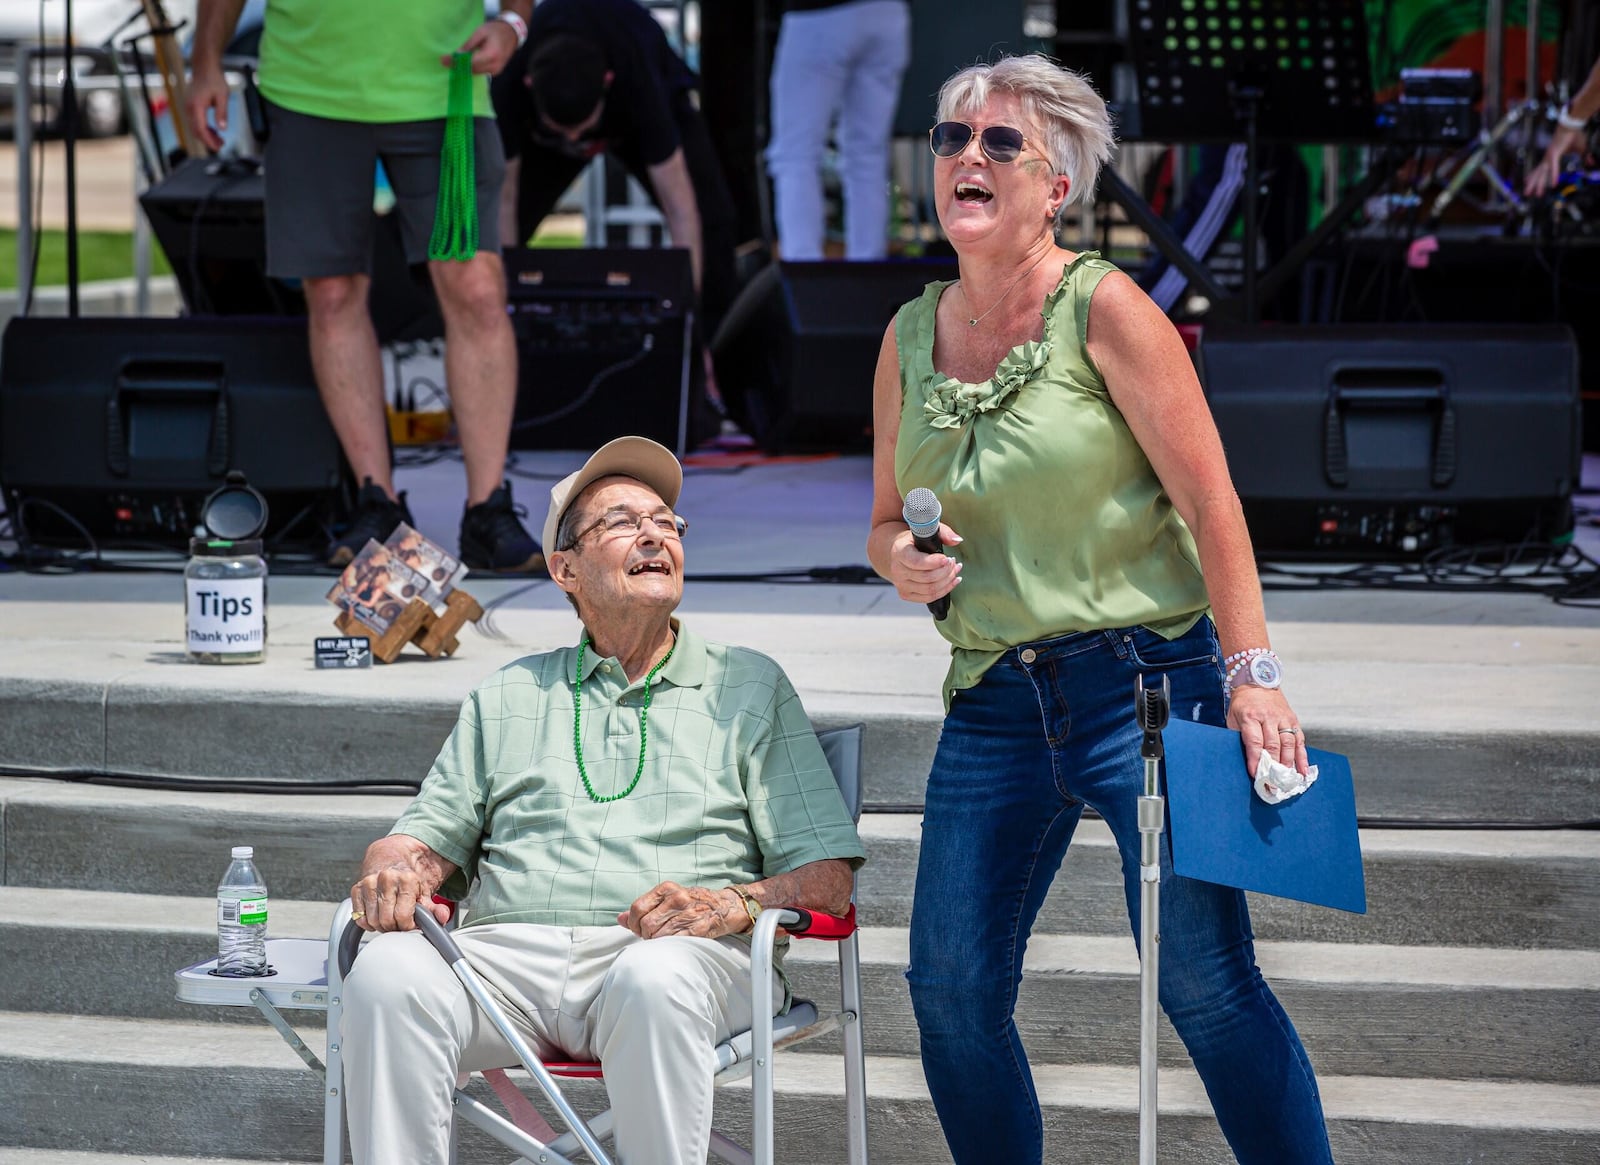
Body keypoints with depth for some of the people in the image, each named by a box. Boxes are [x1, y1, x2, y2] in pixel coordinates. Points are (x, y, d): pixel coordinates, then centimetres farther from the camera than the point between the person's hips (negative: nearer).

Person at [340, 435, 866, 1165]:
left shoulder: (750, 687, 20)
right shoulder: (508, 696, 29)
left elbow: (826, 877, 10)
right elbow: (428, 837, 24)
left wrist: (734, 904, -11)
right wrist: (393, 874, -2)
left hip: (681, 953, -2)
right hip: (510, 948, 2)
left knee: (656, 984, -39)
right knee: (390, 976, -30)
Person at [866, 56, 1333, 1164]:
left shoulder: (1104, 306, -5)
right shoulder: (911, 336, 10)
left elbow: (1211, 502, -8)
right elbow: (887, 520, 21)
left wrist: (1251, 673, -14)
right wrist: (902, 559, -3)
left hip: (1145, 678, -5)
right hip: (994, 699, 5)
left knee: (1204, 979, -9)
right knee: (952, 990, 1)